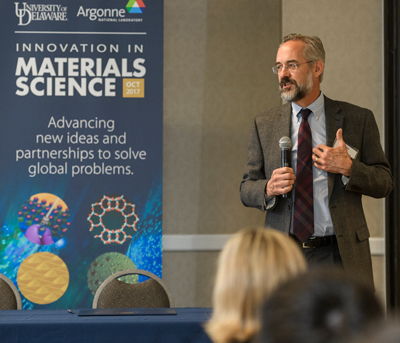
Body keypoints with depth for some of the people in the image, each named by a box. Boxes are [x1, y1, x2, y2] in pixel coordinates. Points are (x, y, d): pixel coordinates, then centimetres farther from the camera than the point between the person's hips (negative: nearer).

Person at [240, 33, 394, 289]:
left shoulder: (358, 119, 5)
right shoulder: (264, 125, 10)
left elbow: (385, 183, 5)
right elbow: (246, 190, 11)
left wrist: (349, 168, -13)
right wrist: (269, 189, -12)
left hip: (341, 257, -1)